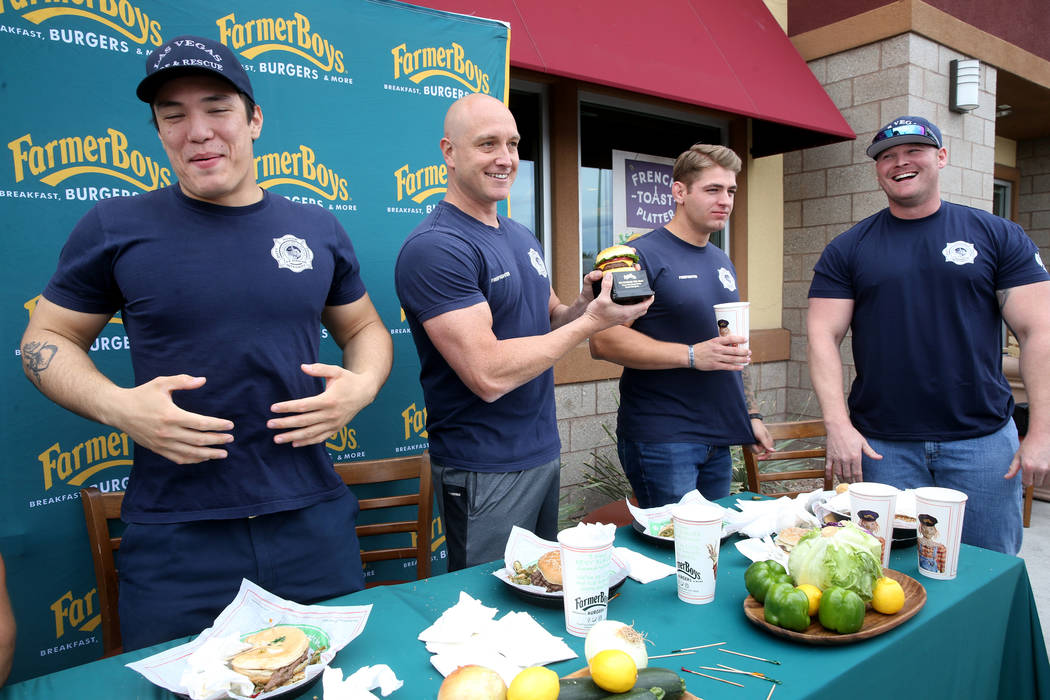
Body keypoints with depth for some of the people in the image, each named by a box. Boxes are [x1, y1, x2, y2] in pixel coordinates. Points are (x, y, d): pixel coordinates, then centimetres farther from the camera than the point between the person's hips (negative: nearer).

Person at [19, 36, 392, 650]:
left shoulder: (319, 230, 4)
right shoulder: (116, 227, -1)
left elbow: (365, 329, 15)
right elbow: (45, 339, 7)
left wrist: (362, 387, -6)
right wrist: (117, 406, -12)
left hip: (313, 519, 2)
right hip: (175, 535, -1)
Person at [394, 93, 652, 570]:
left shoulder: (521, 237, 10)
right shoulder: (433, 248, -18)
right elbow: (488, 375, -26)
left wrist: (583, 303, -6)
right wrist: (590, 321, -19)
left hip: (544, 454, 8)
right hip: (485, 473, -8)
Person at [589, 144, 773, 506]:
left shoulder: (722, 262, 16)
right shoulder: (643, 255, -10)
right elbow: (602, 341, -20)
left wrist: (751, 414, 20)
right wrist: (692, 355, -23)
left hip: (718, 440, 8)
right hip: (661, 438, -8)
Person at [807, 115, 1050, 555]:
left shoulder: (998, 236, 5)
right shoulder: (848, 249, 4)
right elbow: (823, 336, -2)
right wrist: (838, 426, -12)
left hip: (983, 443, 1)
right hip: (881, 447, 0)